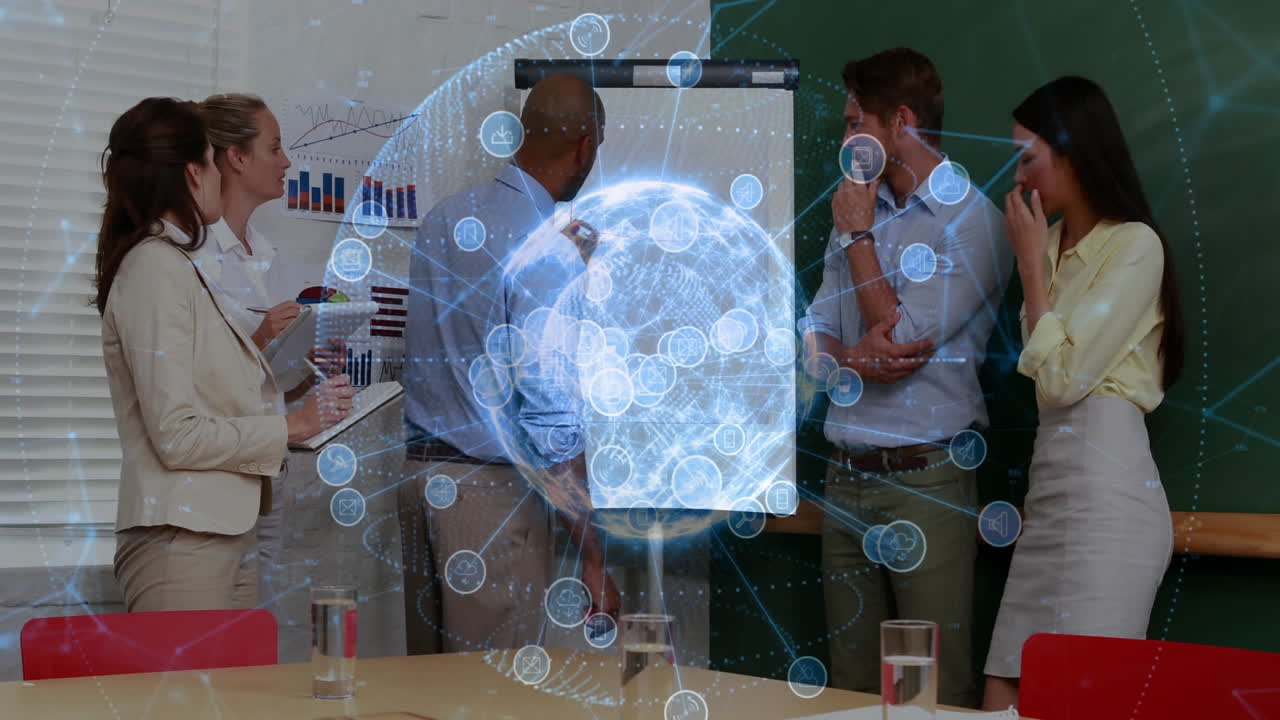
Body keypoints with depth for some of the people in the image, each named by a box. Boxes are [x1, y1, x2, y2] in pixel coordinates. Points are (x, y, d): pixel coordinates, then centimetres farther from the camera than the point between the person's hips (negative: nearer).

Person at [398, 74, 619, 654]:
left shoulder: (442, 217, 7)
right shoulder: (549, 253, -17)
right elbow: (551, 423, -20)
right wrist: (592, 556, -15)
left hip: (420, 470, 8)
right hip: (491, 491, -8)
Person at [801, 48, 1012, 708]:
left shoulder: (971, 220, -6)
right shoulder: (859, 213, 15)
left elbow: (905, 339, -13)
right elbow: (812, 337, 11)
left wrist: (857, 237, -4)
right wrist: (852, 357, -12)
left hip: (926, 481, -6)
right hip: (846, 479, 6)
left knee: (938, 691, -5)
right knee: (851, 682, 10)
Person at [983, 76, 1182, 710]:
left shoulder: (1135, 245, -5)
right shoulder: (1053, 244, 19)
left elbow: (1061, 377, -10)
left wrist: (1032, 263, -3)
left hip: (1104, 486, -8)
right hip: (1051, 485, 8)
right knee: (1004, 699, 3)